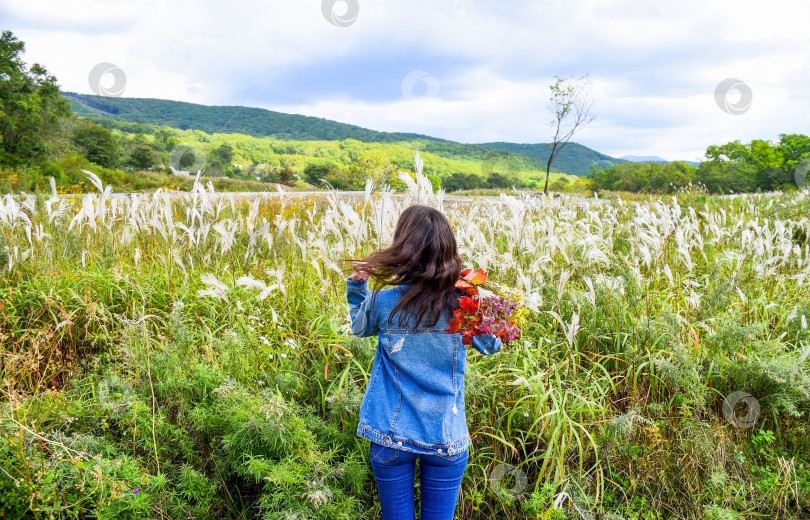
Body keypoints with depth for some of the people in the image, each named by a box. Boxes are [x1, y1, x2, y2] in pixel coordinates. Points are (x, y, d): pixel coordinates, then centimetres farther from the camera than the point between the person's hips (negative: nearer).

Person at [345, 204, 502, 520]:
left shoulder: (381, 302, -12)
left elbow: (359, 329, 13)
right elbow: (492, 346, 7)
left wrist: (357, 285, 14)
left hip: (390, 436, 0)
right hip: (447, 440, 0)